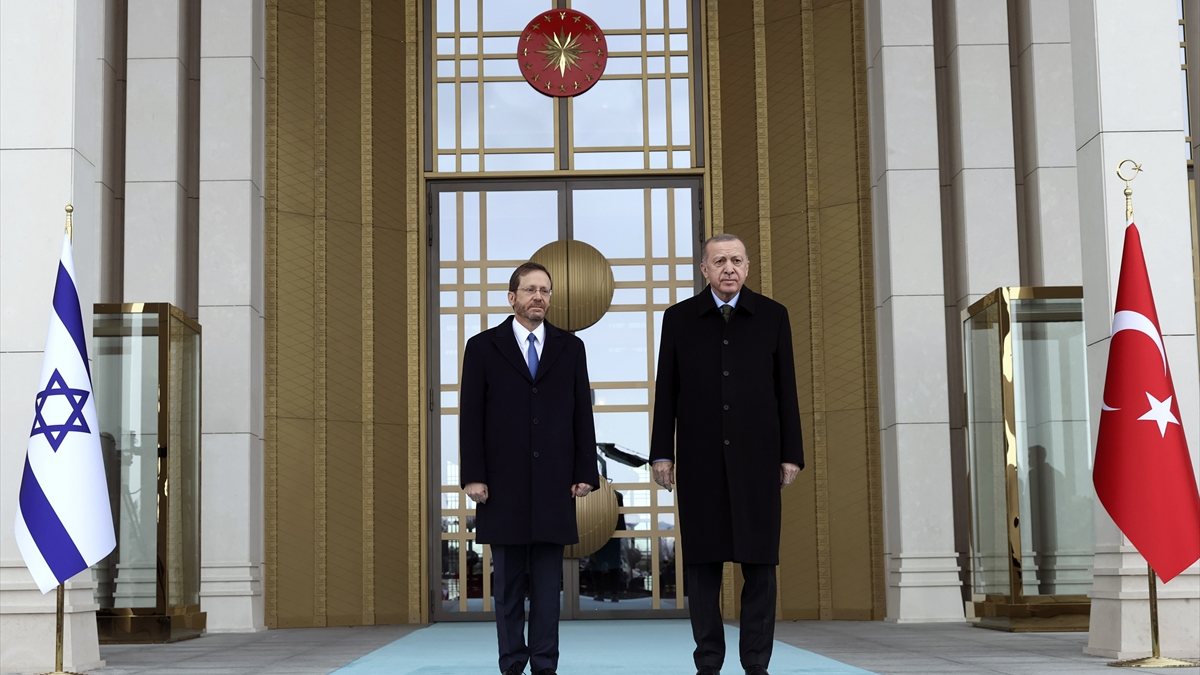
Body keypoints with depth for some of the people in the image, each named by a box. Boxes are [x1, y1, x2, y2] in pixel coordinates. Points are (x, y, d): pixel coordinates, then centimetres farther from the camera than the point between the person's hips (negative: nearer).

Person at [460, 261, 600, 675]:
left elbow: (582, 415, 7)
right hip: (503, 483, -1)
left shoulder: (570, 348, 9)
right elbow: (471, 416, 1)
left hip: (553, 483, 1)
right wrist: (473, 476, -6)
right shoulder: (483, 347, 4)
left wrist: (586, 473, 0)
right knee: (508, 581, 4)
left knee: (548, 581, 3)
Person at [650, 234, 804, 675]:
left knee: (760, 560, 0)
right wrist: (662, 453, 1)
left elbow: (786, 390, 6)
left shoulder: (772, 316, 7)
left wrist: (791, 453, 2)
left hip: (756, 456, 0)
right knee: (702, 561, 1)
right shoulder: (679, 318, 7)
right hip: (699, 458, 0)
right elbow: (666, 391, 6)